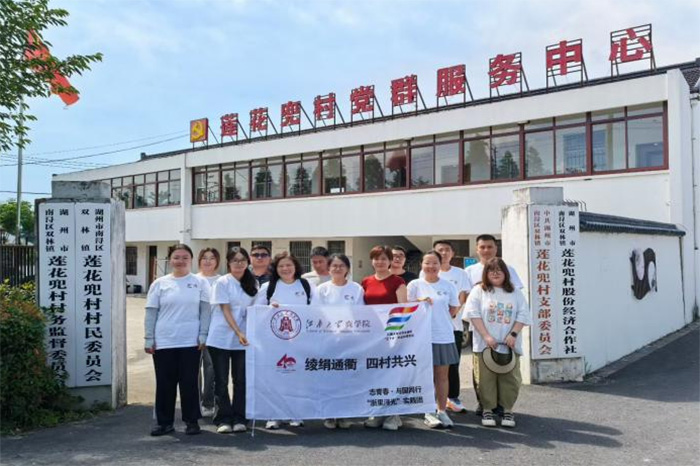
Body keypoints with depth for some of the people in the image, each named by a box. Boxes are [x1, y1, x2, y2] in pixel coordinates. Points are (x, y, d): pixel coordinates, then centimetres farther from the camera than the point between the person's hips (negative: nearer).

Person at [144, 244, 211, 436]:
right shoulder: (159, 283, 6)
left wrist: (203, 335, -4)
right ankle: (164, 422, 20)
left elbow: (205, 310, 3)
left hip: (190, 342, -1)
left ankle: (192, 421, 16)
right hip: (163, 342, 1)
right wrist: (149, 339, 1)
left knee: (189, 382, 4)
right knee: (164, 383, 7)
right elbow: (151, 313, 6)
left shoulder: (200, 283, 3)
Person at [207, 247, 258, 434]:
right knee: (221, 381, 3)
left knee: (241, 380, 6)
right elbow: (226, 310, -10)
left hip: (243, 339, 3)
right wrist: (238, 332, -19)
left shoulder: (253, 283, 8)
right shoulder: (222, 282, -4)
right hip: (221, 339, -3)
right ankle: (223, 419, 12)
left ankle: (239, 419, 15)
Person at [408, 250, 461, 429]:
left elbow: (454, 308, 13)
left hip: (444, 336, 2)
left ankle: (442, 412, 17)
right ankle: (429, 413, 11)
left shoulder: (448, 286, 5)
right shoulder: (415, 285, 1)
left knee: (442, 375, 7)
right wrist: (420, 302, -13)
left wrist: (440, 318, 6)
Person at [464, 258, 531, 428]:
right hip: (485, 344, -2)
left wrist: (513, 334, -9)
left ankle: (508, 410, 15)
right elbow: (474, 314, -5)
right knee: (486, 378, 0)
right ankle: (487, 410, 12)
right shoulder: (478, 291, 5)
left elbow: (523, 315, 5)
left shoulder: (515, 293, 12)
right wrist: (486, 336, -13)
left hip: (509, 344, 2)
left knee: (510, 378, 3)